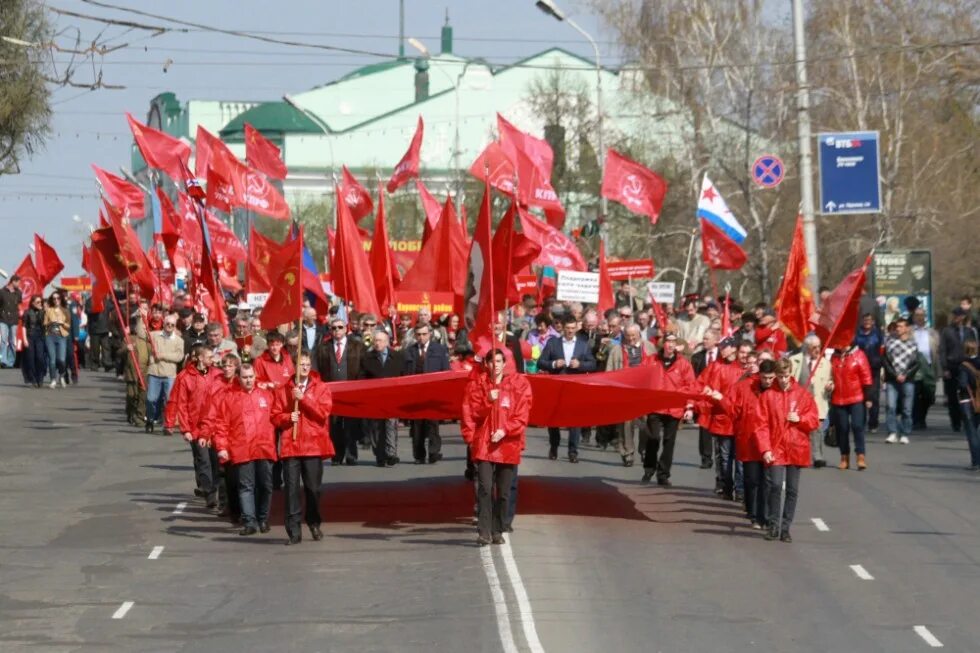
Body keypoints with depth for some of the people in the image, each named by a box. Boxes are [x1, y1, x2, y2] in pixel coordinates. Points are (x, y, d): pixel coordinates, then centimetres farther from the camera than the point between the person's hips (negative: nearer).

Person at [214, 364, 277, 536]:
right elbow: (221, 424, -1)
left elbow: (274, 419, 15)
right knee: (246, 486, -3)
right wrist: (222, 447, -8)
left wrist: (272, 442, 7)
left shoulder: (265, 395, 11)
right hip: (241, 450, -3)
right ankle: (249, 522, -4)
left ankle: (263, 519, 21)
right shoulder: (229, 396, 2)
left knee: (265, 485, 8)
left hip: (264, 449, 3)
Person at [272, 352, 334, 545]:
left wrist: (303, 398, -13)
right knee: (291, 487, -5)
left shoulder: (321, 388, 7)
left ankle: (314, 523, 24)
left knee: (313, 487, 4)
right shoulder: (284, 390, 9)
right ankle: (294, 531, -3)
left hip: (314, 444, 0)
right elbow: (275, 416, 8)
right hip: (290, 444, 0)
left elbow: (323, 412, -7)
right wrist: (287, 417, -12)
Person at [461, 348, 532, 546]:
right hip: (484, 444, -1)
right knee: (485, 488, -13)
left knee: (503, 492, 6)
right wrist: (488, 400, -13)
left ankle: (498, 531, 16)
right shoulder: (477, 384, 5)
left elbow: (522, 415, 0)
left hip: (508, 445, 1)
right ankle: (484, 532, -14)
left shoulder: (518, 384, 4)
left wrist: (505, 430, -11)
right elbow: (470, 413, 2)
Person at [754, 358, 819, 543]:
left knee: (792, 489, 4)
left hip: (796, 449, 2)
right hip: (776, 449, -2)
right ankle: (773, 525, 1)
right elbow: (762, 425, -3)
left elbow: (814, 421, 6)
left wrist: (800, 419, -13)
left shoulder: (803, 395, 4)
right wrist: (765, 449, -11)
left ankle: (786, 528, 12)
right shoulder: (767, 396, 0)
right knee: (776, 485, -12)